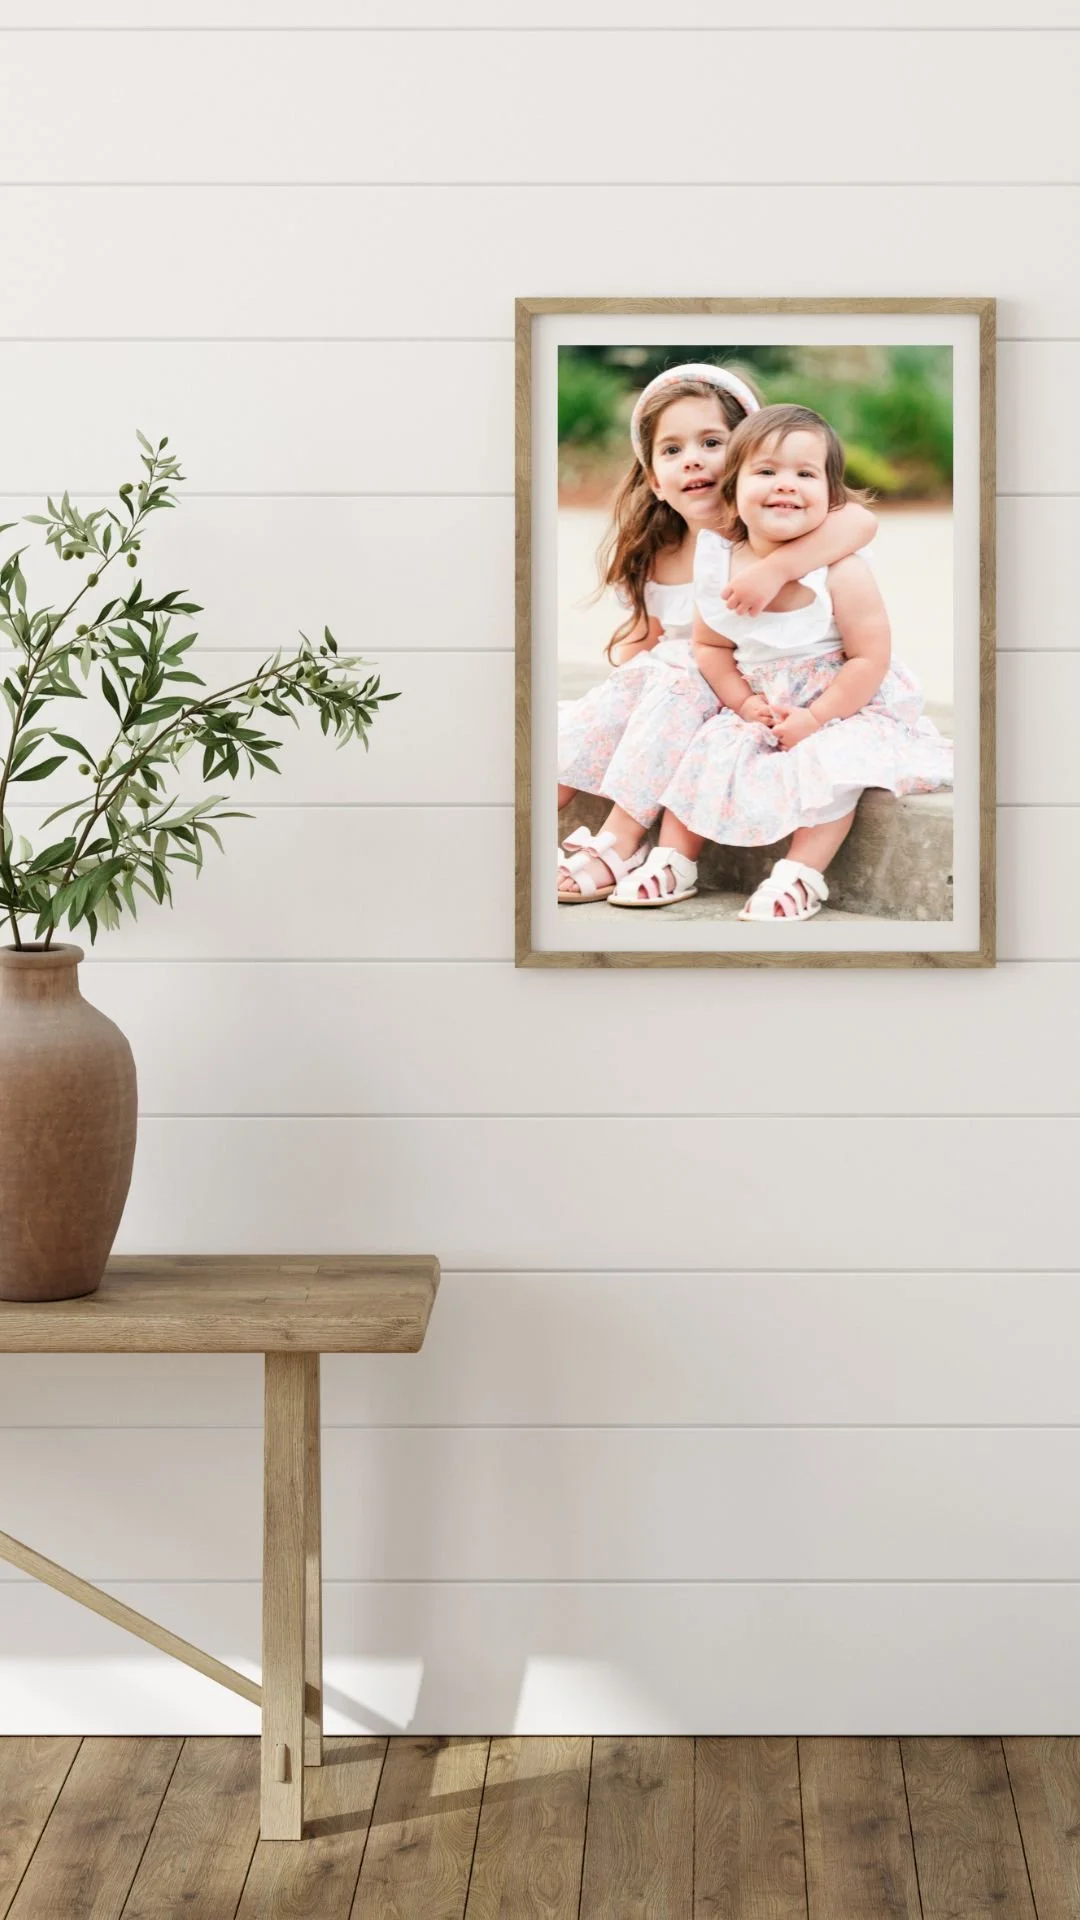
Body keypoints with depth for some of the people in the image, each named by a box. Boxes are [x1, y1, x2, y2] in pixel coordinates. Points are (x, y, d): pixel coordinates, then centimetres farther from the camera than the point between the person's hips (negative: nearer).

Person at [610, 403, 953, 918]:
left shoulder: (842, 572, -22)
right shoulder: (721, 568, -8)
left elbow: (870, 660, -20)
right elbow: (710, 646, 6)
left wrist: (814, 718, -24)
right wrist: (743, 702, -8)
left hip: (843, 705, -5)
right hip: (760, 706, 5)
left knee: (830, 761, -30)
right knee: (709, 752, -7)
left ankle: (800, 877, -23)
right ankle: (674, 862, 6)